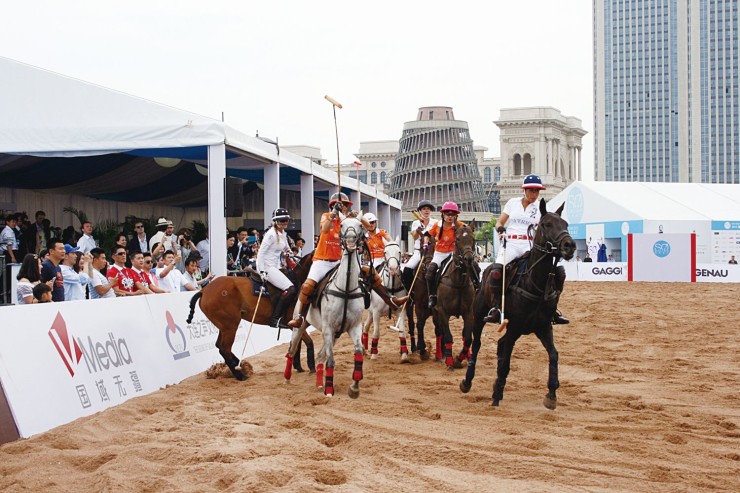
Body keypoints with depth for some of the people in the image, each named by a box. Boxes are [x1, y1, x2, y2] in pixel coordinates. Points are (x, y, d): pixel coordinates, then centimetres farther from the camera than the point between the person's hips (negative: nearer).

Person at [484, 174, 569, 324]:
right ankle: (496, 308, -17)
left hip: (531, 246, 1)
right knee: (497, 271, -30)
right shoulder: (513, 203, 11)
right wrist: (500, 228, -11)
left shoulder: (540, 207, 11)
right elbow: (499, 223, 12)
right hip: (511, 244, -1)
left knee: (559, 271, -14)